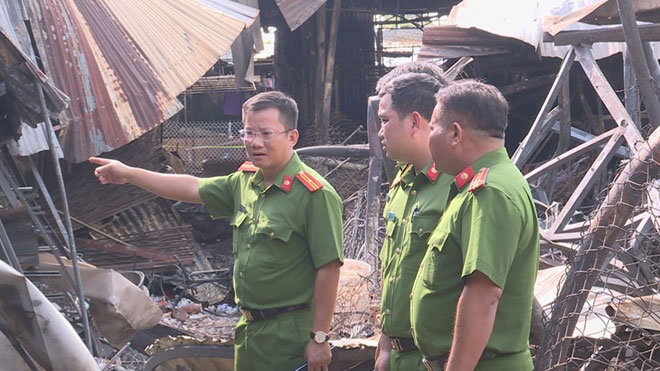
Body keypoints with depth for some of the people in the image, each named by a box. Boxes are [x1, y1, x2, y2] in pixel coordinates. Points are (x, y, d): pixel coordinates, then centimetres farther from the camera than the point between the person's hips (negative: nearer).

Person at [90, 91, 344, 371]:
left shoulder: (315, 194, -18)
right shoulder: (245, 181, 7)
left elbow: (328, 268, -18)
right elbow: (194, 188, 17)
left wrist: (319, 339, -16)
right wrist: (128, 174, 17)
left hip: (290, 335, -7)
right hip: (248, 326, 8)